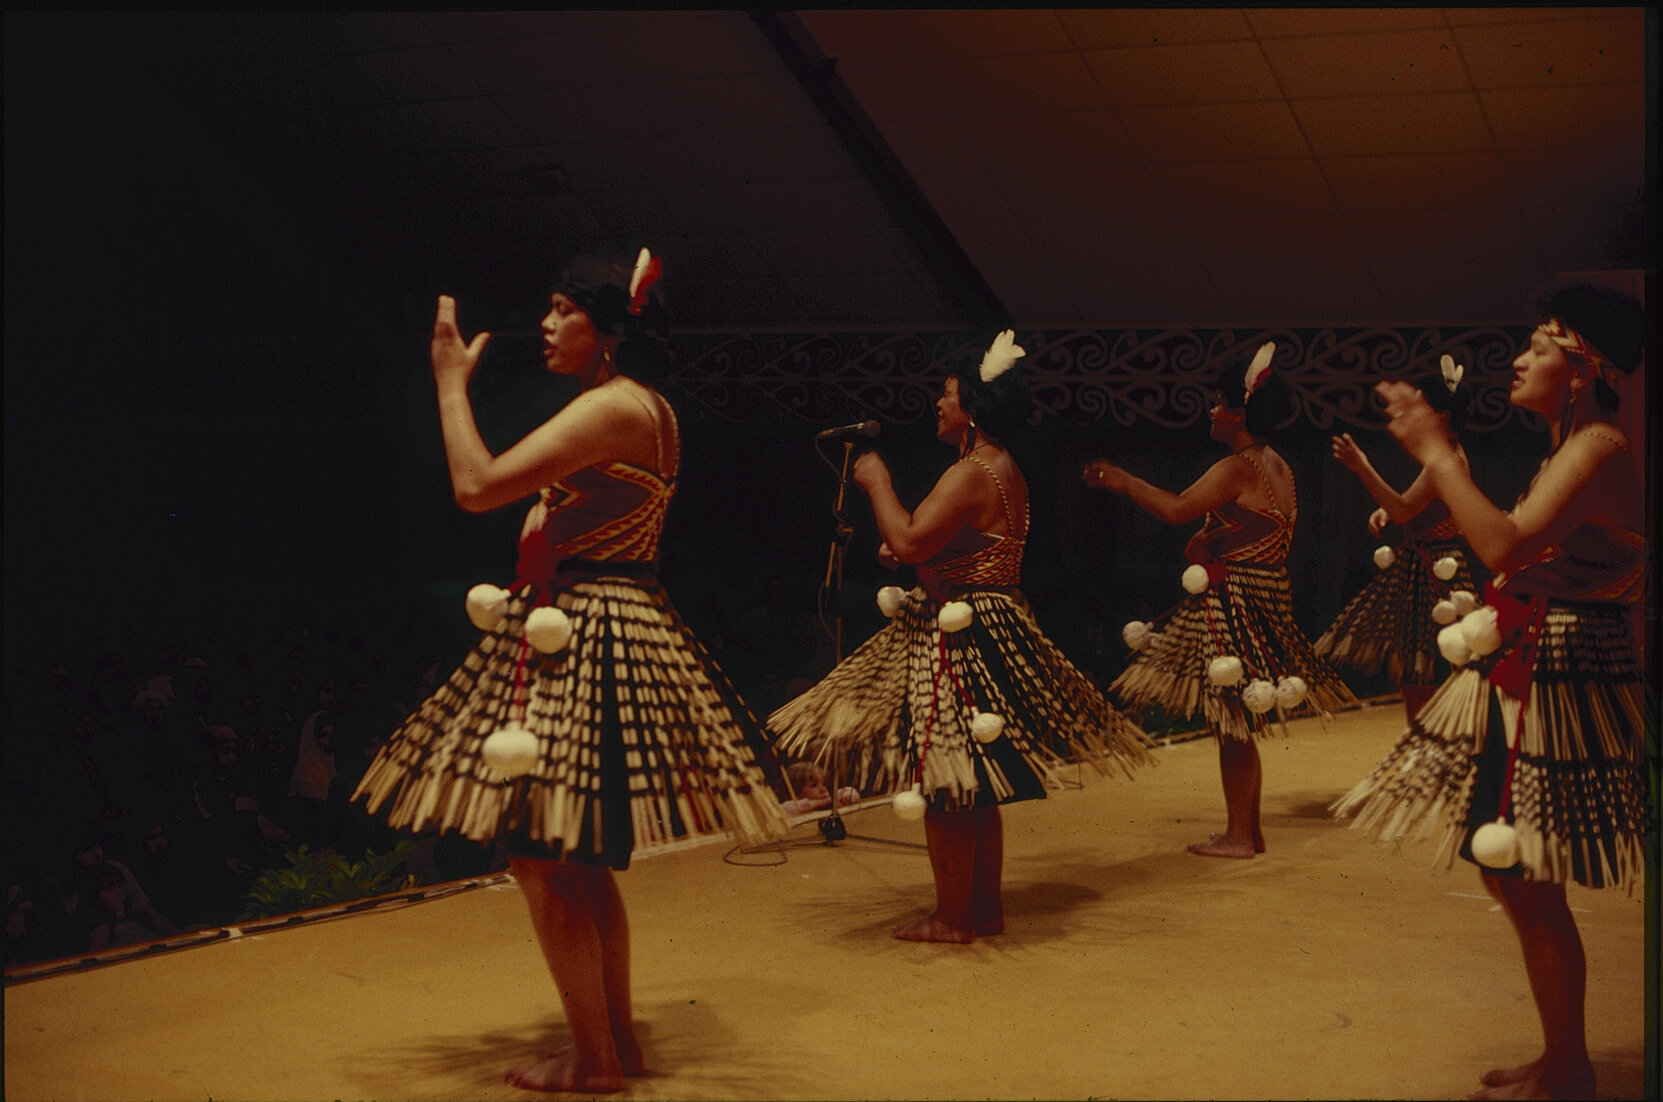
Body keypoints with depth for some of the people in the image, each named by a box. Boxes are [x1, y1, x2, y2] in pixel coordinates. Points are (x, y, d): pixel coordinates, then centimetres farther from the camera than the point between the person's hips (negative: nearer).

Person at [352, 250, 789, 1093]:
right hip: (619, 632, 11)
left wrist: (451, 379, -9)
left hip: (584, 639, -11)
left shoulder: (612, 406, -16)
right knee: (580, 858, 16)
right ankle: (616, 1039, 24)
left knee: (540, 852, -5)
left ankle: (594, 1058, 3)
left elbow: (477, 486, -21)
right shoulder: (646, 408, 16)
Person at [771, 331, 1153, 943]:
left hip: (957, 635, -11)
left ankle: (952, 918, 4)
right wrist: (910, 560, 14)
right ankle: (987, 905, 23)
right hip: (996, 628, 11)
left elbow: (909, 541, -26)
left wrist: (877, 481, -12)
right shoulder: (1005, 471, 14)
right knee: (976, 785, 16)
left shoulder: (971, 473, -18)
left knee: (943, 781, -3)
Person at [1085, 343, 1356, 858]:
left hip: (1234, 600, -10)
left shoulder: (1238, 468, -16)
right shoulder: (1278, 467, 12)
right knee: (1239, 723, 15)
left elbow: (1177, 509, -21)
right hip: (1268, 598, 10)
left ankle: (1238, 835, 3)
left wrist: (1122, 481, -11)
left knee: (1231, 722, -3)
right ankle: (1250, 829, 21)